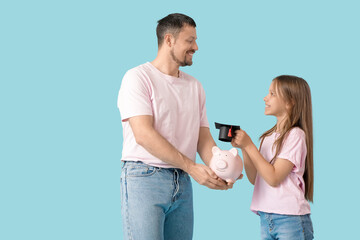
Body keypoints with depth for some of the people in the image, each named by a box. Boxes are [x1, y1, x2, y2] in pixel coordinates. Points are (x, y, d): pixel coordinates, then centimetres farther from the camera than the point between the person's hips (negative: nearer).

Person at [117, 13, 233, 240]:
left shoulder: (195, 86, 14)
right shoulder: (138, 77, -6)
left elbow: (204, 139, 11)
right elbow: (143, 135, -16)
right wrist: (191, 167, -19)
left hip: (182, 182, 6)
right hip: (144, 178, -6)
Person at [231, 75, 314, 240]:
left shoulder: (295, 135, -10)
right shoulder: (269, 136, 11)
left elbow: (273, 178, -16)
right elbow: (254, 178, 10)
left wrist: (249, 145, -14)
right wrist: (243, 148, -2)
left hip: (291, 220, -6)